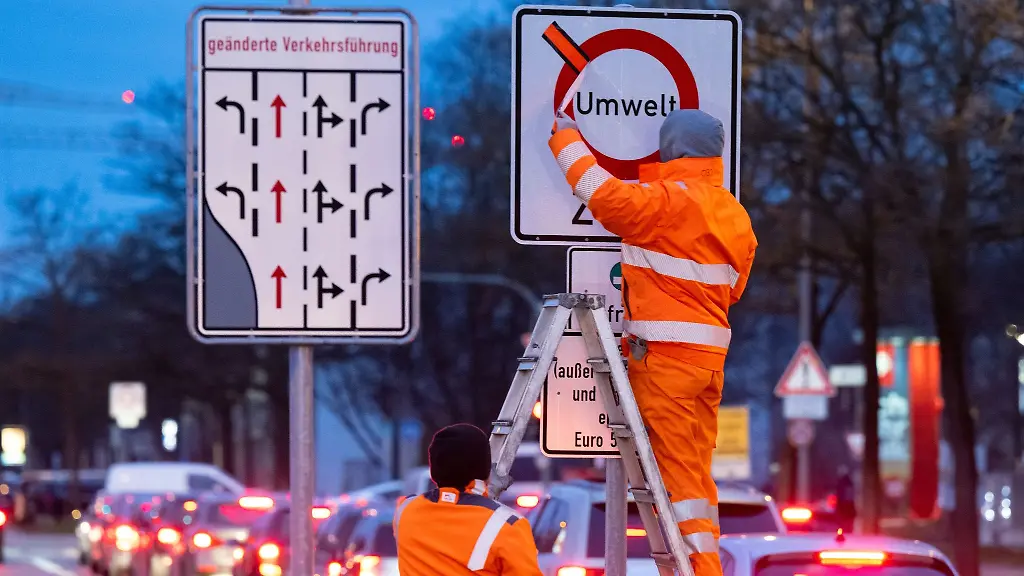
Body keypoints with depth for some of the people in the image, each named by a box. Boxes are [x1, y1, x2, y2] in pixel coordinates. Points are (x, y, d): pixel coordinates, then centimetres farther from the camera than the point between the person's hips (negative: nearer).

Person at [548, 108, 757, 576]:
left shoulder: (670, 202, -11)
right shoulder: (734, 215, 15)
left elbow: (607, 196, -21)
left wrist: (567, 140, -6)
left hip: (665, 351, -9)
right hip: (710, 355, 9)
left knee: (675, 469, -6)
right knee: (696, 471, 12)